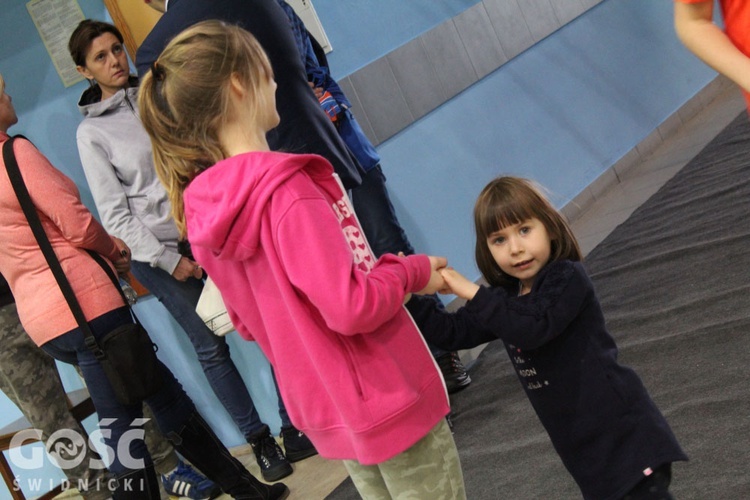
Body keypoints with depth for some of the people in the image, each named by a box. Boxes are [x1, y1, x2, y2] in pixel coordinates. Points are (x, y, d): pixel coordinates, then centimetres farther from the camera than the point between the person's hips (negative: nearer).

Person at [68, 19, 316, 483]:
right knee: (211, 345, 3)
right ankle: (259, 440, 17)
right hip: (159, 252, -2)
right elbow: (114, 213, -3)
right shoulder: (91, 131, 0)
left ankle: (295, 426, 9)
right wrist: (168, 260, -8)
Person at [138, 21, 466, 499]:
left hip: (327, 411, 8)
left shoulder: (202, 210, 1)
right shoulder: (286, 189, -25)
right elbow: (351, 306, -29)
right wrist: (412, 271, -10)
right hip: (387, 398, -8)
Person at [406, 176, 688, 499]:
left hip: (618, 425, -8)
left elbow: (531, 329, -31)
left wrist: (472, 292, -28)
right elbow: (454, 333, 8)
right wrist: (408, 298, -2)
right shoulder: (505, 298, 6)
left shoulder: (567, 278, -17)